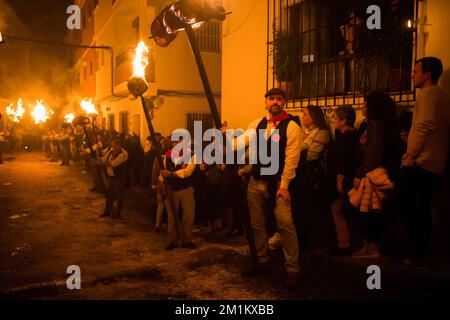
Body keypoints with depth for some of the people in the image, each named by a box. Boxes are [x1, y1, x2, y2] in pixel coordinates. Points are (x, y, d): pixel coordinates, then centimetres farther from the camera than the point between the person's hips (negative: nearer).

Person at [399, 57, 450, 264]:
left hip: (419, 162, -9)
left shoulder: (428, 93, -9)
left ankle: (416, 254, -3)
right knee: (422, 210, 12)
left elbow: (425, 126, -21)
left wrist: (411, 154, -19)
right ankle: (420, 253, 16)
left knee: (409, 209, -6)